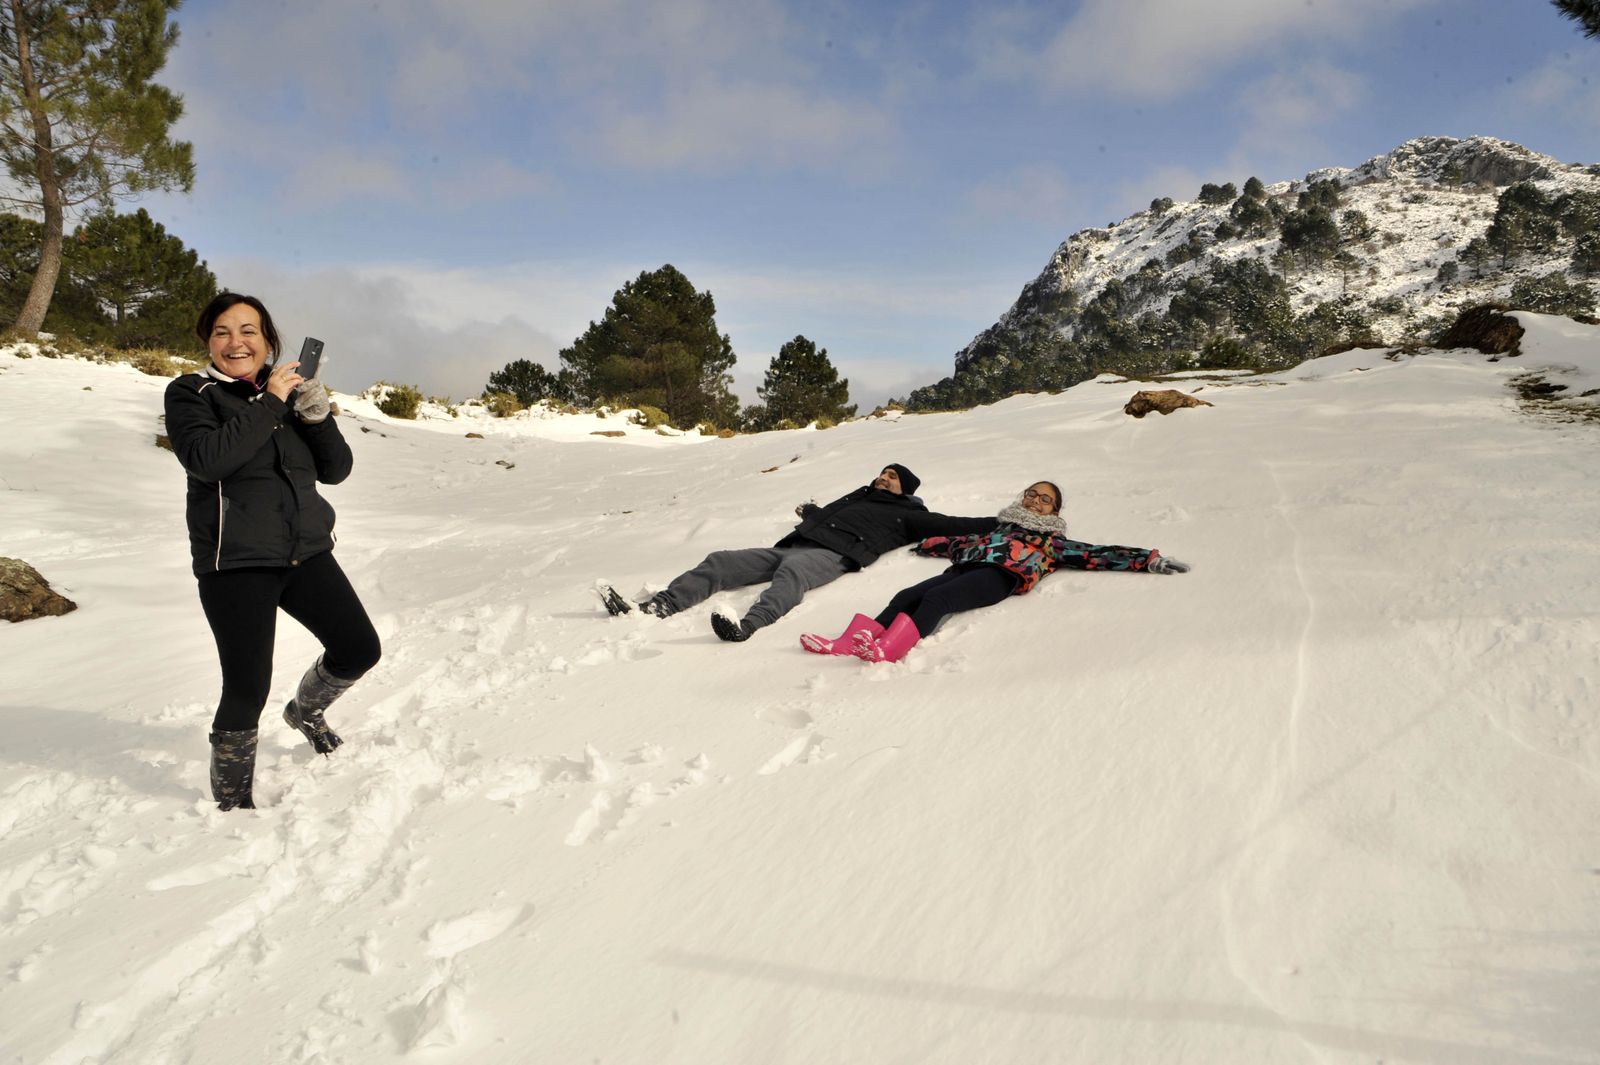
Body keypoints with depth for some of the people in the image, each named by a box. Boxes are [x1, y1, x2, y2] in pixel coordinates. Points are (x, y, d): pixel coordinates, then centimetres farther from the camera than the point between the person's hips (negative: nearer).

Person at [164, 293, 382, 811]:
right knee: (247, 689, -6)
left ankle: (306, 709, 36)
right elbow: (206, 458, -21)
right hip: (235, 562, -5)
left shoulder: (289, 391, 12)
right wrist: (271, 403, -18)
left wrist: (317, 414, -11)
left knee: (360, 648, 4)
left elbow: (335, 470, 5)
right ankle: (232, 800, 16)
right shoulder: (190, 394, -1)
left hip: (306, 551, 5)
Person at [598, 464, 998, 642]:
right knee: (721, 562, -10)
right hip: (793, 545, 7)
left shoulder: (905, 514, 20)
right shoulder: (858, 497, 39)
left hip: (831, 555, -7)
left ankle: (747, 625, -70)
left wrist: (998, 524, 9)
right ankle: (653, 608, -22)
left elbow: (948, 525, 13)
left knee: (791, 573, -42)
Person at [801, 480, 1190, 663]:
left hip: (1001, 575, -5)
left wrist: (1149, 560, 9)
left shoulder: (1052, 541, 25)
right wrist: (922, 543, 40)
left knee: (936, 598, -34)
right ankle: (852, 642, -41)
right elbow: (958, 541, 40)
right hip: (966, 567, 5)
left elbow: (1096, 554, 17)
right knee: (907, 595, -23)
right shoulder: (997, 527, 39)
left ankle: (886, 650, -56)